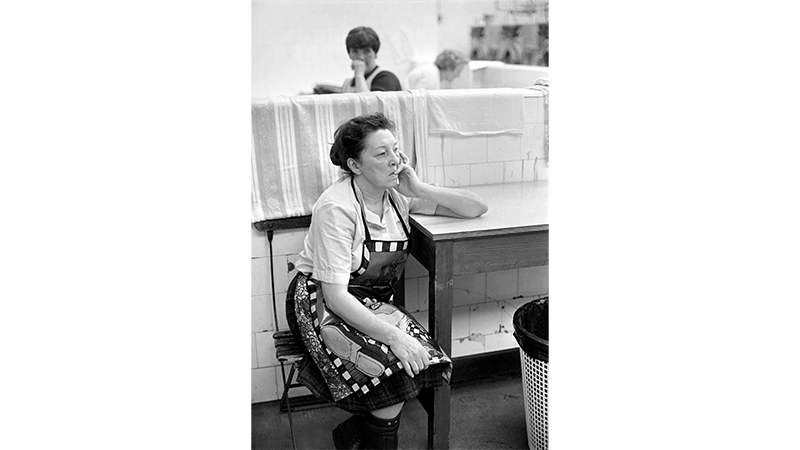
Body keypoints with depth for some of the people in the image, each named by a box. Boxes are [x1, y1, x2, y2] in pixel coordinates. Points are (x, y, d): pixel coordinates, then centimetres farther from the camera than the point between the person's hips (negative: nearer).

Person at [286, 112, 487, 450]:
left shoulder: (397, 195, -1)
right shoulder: (336, 208, -20)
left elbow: (477, 208, 1)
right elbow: (335, 294, -24)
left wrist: (420, 190, -12)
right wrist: (393, 335, -33)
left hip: (375, 302, 7)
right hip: (322, 305, -7)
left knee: (423, 357, -17)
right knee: (397, 368, -26)